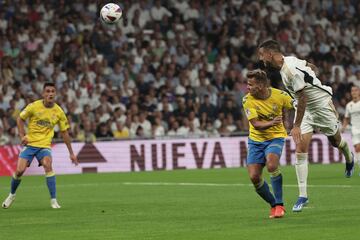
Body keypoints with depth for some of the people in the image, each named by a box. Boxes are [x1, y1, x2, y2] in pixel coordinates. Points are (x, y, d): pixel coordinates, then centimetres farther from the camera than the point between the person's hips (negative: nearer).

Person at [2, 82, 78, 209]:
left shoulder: (59, 112, -3)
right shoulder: (34, 106, -8)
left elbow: (64, 132, 6)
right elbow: (20, 119, 6)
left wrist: (71, 153, 7)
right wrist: (22, 136, -8)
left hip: (45, 145, 0)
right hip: (30, 143, 0)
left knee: (48, 166, -27)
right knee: (20, 170, -10)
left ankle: (53, 201, -21)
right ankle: (12, 195, 21)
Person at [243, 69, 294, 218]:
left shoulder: (279, 95, -14)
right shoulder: (248, 100, -13)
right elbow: (256, 124, -19)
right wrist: (271, 123, -36)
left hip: (275, 137, -3)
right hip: (256, 139, 3)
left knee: (271, 165, -30)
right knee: (254, 177, -8)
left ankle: (279, 204, -16)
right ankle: (273, 205, 15)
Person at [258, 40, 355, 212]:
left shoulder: (291, 70, -31)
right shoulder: (288, 61, -3)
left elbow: (302, 98, -29)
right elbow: (312, 67, 12)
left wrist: (296, 126, -26)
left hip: (321, 103, -7)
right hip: (305, 109, 7)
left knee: (335, 141, 15)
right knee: (300, 150, -6)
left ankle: (349, 159, 52)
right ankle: (303, 196, -8)